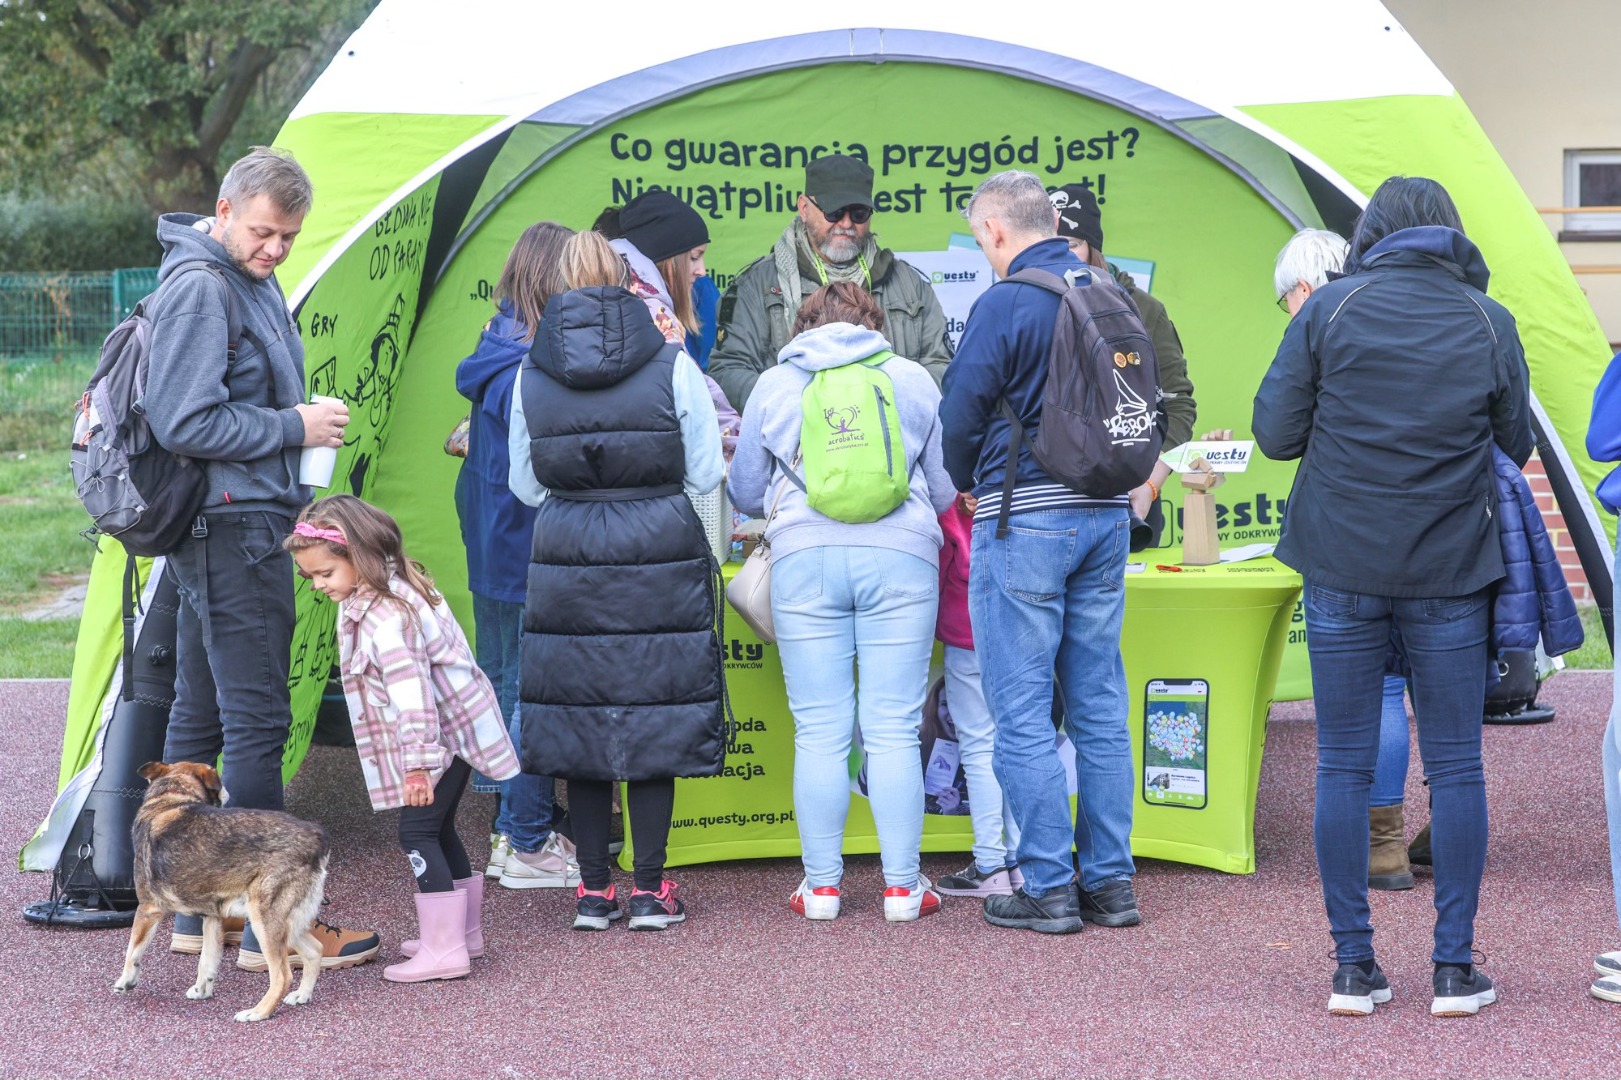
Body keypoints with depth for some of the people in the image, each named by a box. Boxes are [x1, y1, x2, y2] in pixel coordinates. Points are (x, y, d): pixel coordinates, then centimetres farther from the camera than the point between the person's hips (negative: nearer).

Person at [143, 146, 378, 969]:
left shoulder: (253, 281, 16)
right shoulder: (200, 288, -16)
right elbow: (184, 424, -21)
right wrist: (294, 428, -14)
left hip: (226, 530, 10)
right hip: (234, 530, -10)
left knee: (199, 718, 12)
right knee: (256, 722, -8)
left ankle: (197, 911, 19)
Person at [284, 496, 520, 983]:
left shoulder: (385, 615, -24)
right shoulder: (394, 591, 9)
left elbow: (410, 689, -30)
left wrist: (418, 762, -31)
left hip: (442, 736, -11)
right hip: (454, 732, 11)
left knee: (418, 833, -10)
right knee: (438, 830, 19)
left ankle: (444, 948, -11)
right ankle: (464, 931, 29)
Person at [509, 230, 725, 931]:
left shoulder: (531, 374, 0)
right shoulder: (671, 364, -5)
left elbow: (525, 486, 8)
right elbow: (706, 475, 0)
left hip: (567, 559, 1)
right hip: (660, 558, -1)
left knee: (579, 716, 9)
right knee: (655, 717, 5)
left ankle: (593, 889, 11)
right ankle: (650, 889, 7)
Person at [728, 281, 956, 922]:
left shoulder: (773, 385, 13)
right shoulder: (913, 380, 13)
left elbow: (744, 494, 20)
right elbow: (946, 490, 17)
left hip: (804, 557, 0)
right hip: (900, 557, 0)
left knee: (819, 731, 3)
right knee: (893, 729, 1)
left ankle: (821, 886, 5)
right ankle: (902, 886, 3)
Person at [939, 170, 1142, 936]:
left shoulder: (1005, 304, -12)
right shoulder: (1112, 297, 7)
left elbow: (961, 413, -9)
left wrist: (967, 487, 9)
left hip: (1026, 519, -6)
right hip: (1106, 514, 7)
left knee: (1022, 712, 0)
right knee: (1099, 707, 11)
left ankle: (1048, 888, 0)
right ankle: (1110, 881, 13)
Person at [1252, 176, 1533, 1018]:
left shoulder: (1329, 309, -4)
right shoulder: (1490, 323, 0)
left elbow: (1273, 433, -3)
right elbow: (1516, 447, 8)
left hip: (1342, 568, 0)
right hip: (1451, 570, 0)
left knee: (1343, 766, 6)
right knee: (1455, 767, 6)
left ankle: (1354, 965, 7)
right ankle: (1454, 968, 7)